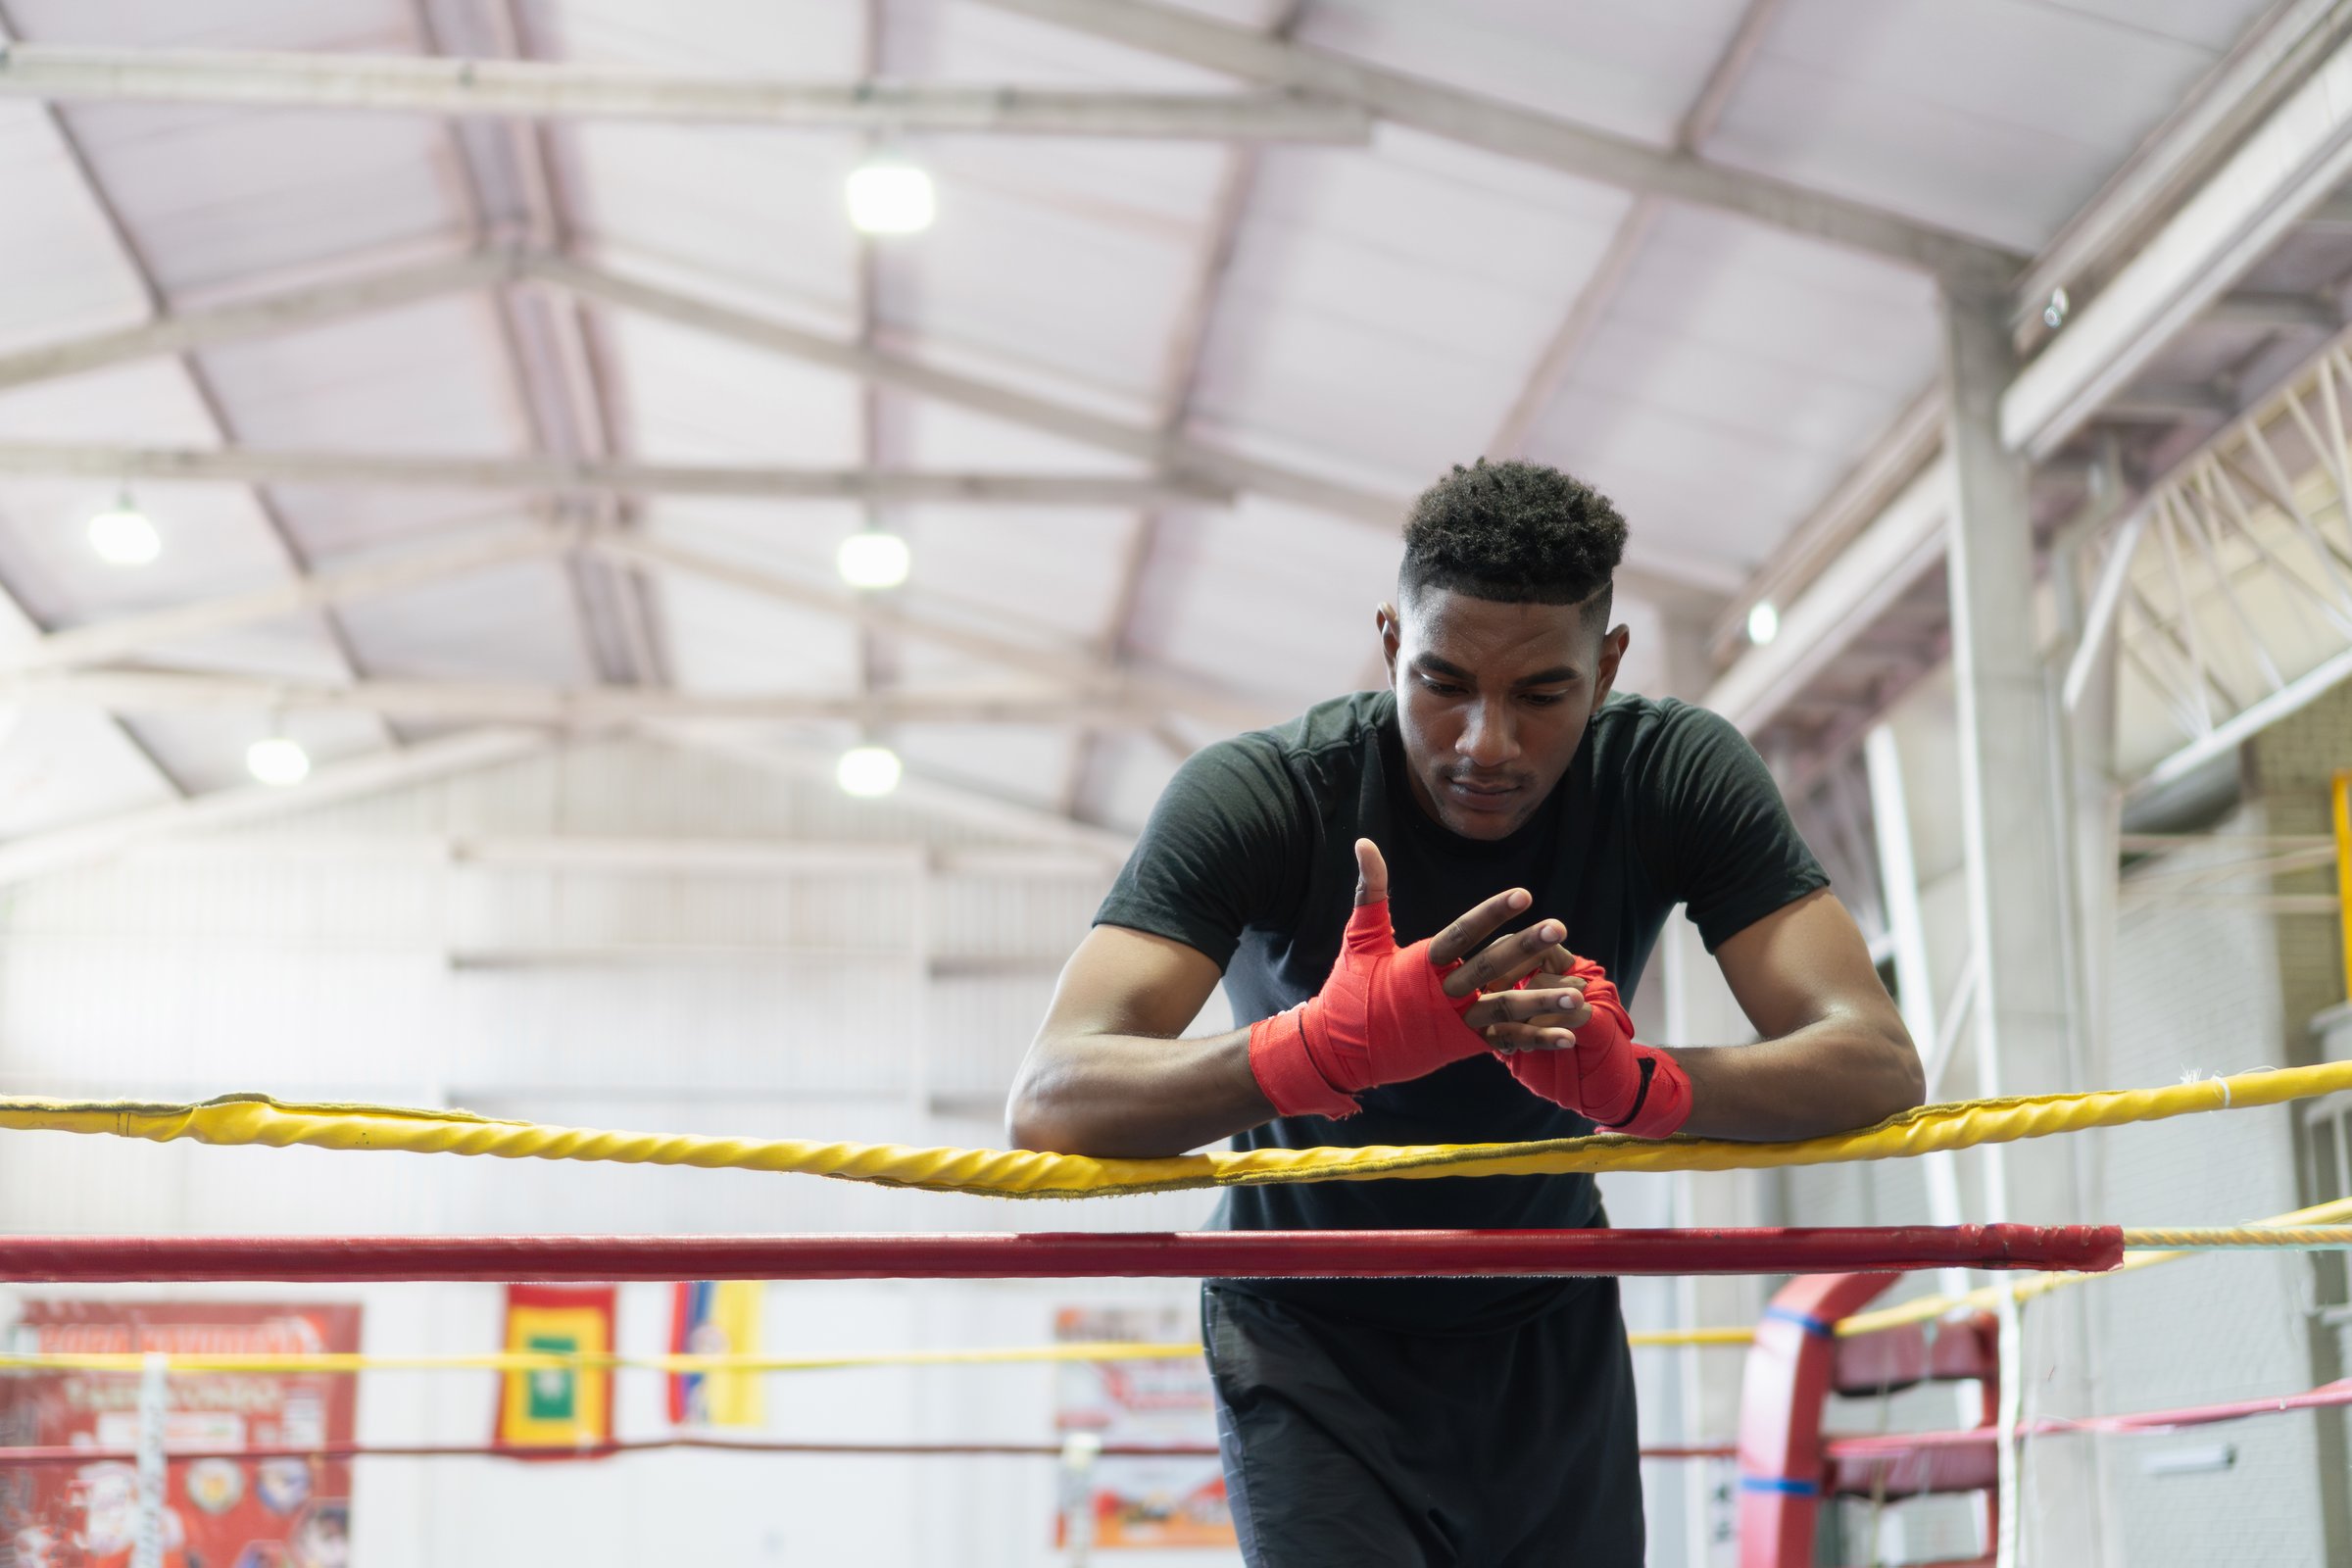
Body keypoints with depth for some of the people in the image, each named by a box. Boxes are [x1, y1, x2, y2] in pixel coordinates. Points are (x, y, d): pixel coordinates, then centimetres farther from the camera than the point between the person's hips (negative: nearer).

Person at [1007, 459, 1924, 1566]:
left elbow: (1877, 1061, -24)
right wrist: (1328, 1044, -52)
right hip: (1313, 1348, -3)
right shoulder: (1257, 796, -24)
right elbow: (1046, 1100, -34)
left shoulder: (1677, 777, -17)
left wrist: (1635, 1084, -45)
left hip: (1552, 1337, 3)